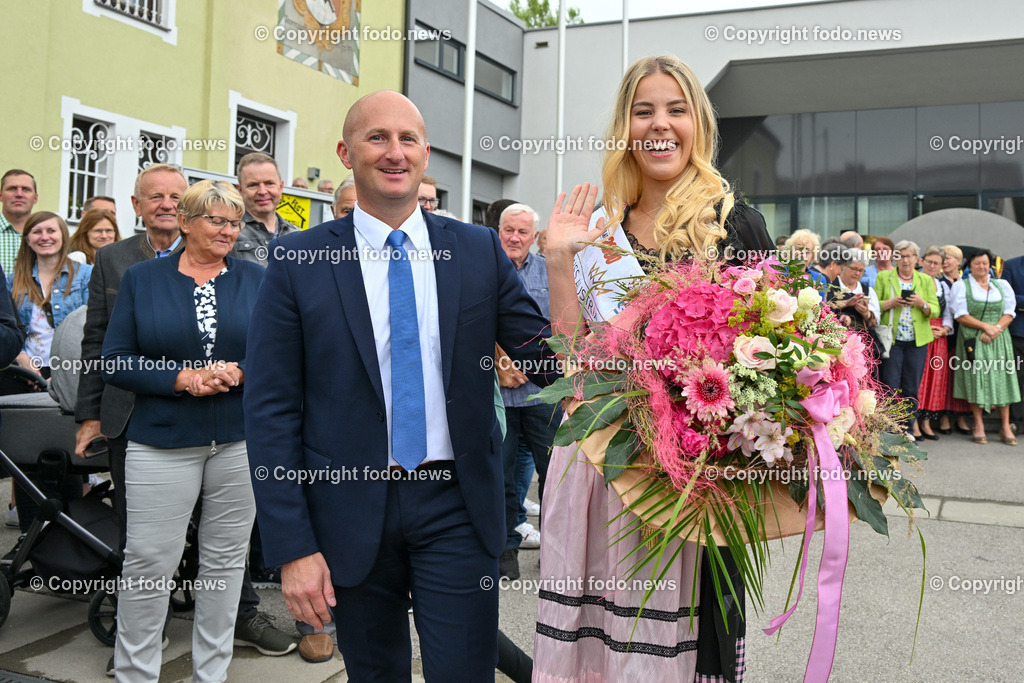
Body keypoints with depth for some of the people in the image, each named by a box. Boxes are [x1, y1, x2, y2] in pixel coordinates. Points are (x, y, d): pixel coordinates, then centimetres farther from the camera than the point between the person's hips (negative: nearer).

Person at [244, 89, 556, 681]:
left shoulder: (481, 251, 2)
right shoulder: (299, 261, -3)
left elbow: (551, 366, 0)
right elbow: (271, 410, -4)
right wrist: (293, 548, -8)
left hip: (457, 506, 0)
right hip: (352, 512, 0)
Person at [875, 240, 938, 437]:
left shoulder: (926, 280, 12)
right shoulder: (884, 277, 7)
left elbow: (935, 311, 7)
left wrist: (922, 303, -12)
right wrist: (892, 302, -14)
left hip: (917, 341, 2)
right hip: (891, 339, -2)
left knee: (912, 390, 4)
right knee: (890, 388, -4)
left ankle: (907, 431, 13)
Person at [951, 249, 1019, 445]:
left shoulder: (1002, 285, 14)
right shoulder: (961, 286, 4)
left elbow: (1009, 313, 6)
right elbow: (961, 315, -5)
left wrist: (996, 330, -11)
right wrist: (986, 326, -14)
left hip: (999, 340, 3)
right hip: (973, 340, -2)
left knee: (1001, 379, -1)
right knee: (976, 379, -5)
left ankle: (1005, 426, 5)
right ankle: (978, 425, 3)